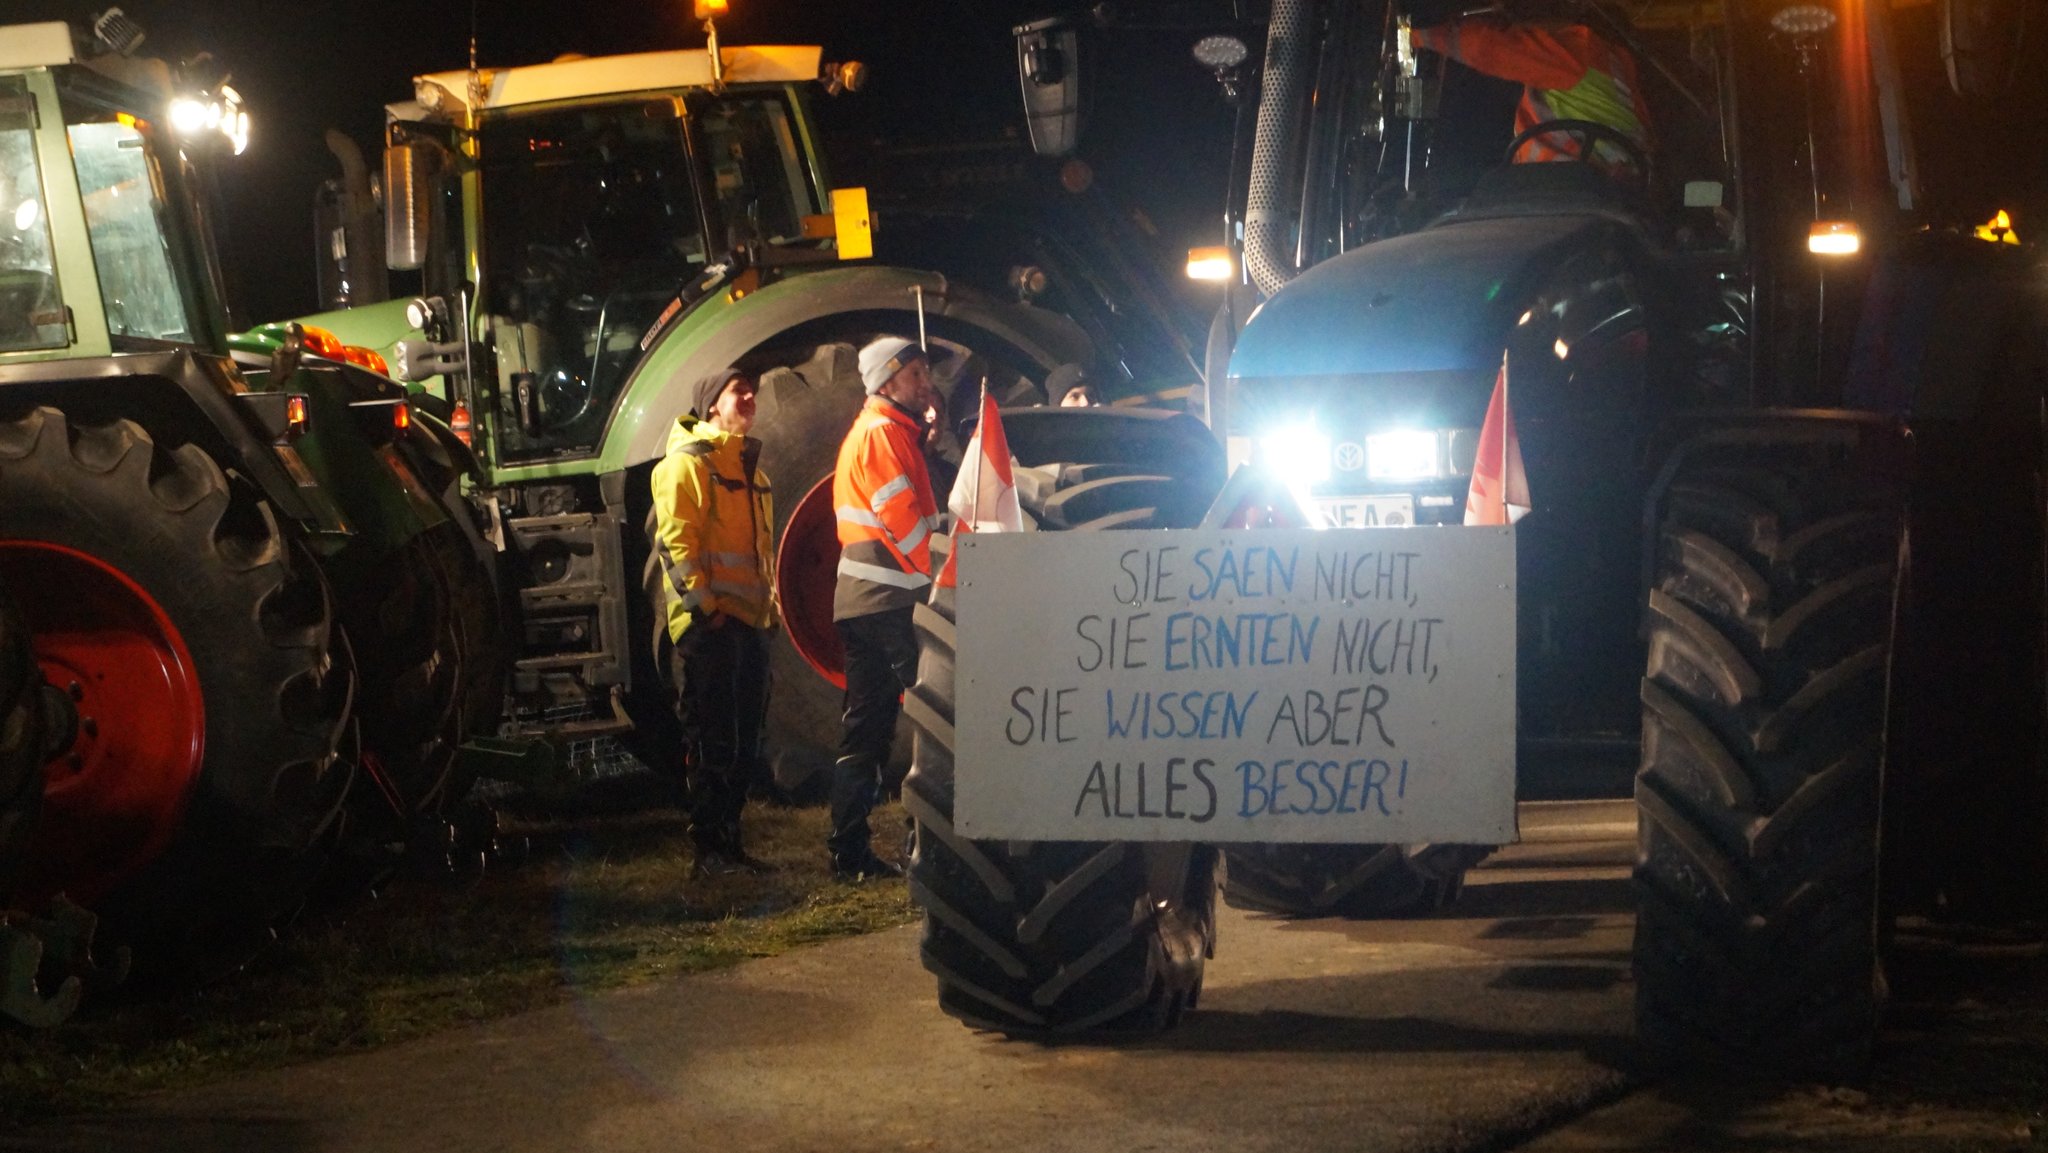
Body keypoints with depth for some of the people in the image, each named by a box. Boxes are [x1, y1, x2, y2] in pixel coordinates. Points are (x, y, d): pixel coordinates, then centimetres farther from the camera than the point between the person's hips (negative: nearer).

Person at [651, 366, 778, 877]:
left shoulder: (749, 465, 20)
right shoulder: (688, 462, -7)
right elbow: (674, 541, -14)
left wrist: (770, 602, 16)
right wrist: (705, 605, -18)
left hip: (751, 623, 9)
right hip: (708, 625, -9)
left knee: (745, 743, 11)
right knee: (711, 742, -7)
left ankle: (730, 841, 18)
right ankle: (709, 849, -4)